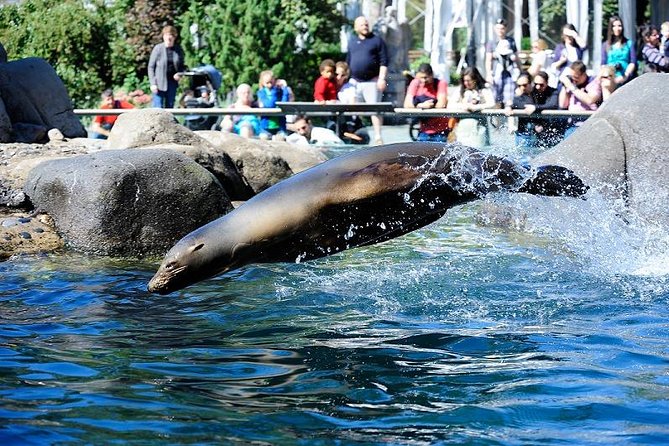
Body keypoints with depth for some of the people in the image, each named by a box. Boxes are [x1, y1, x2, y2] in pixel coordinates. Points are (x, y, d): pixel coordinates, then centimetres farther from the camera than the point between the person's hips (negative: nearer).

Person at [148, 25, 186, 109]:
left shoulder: (178, 50, 3)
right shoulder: (158, 49, -7)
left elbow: (182, 66, 15)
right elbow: (151, 67, -3)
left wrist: (179, 73, -8)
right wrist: (153, 83, -10)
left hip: (172, 82, 4)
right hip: (159, 83, -4)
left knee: (169, 106, 10)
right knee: (158, 107, -7)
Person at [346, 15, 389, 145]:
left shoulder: (377, 40, 2)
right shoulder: (352, 41, 15)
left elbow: (384, 61, -4)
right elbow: (348, 61, 21)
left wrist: (382, 78, -12)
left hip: (372, 81, -5)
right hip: (354, 81, 5)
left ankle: (378, 137, -11)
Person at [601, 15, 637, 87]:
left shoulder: (629, 44, 13)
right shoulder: (605, 45, 15)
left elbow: (633, 63, 6)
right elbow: (603, 64, 11)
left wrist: (625, 76, -8)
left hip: (626, 80, -1)